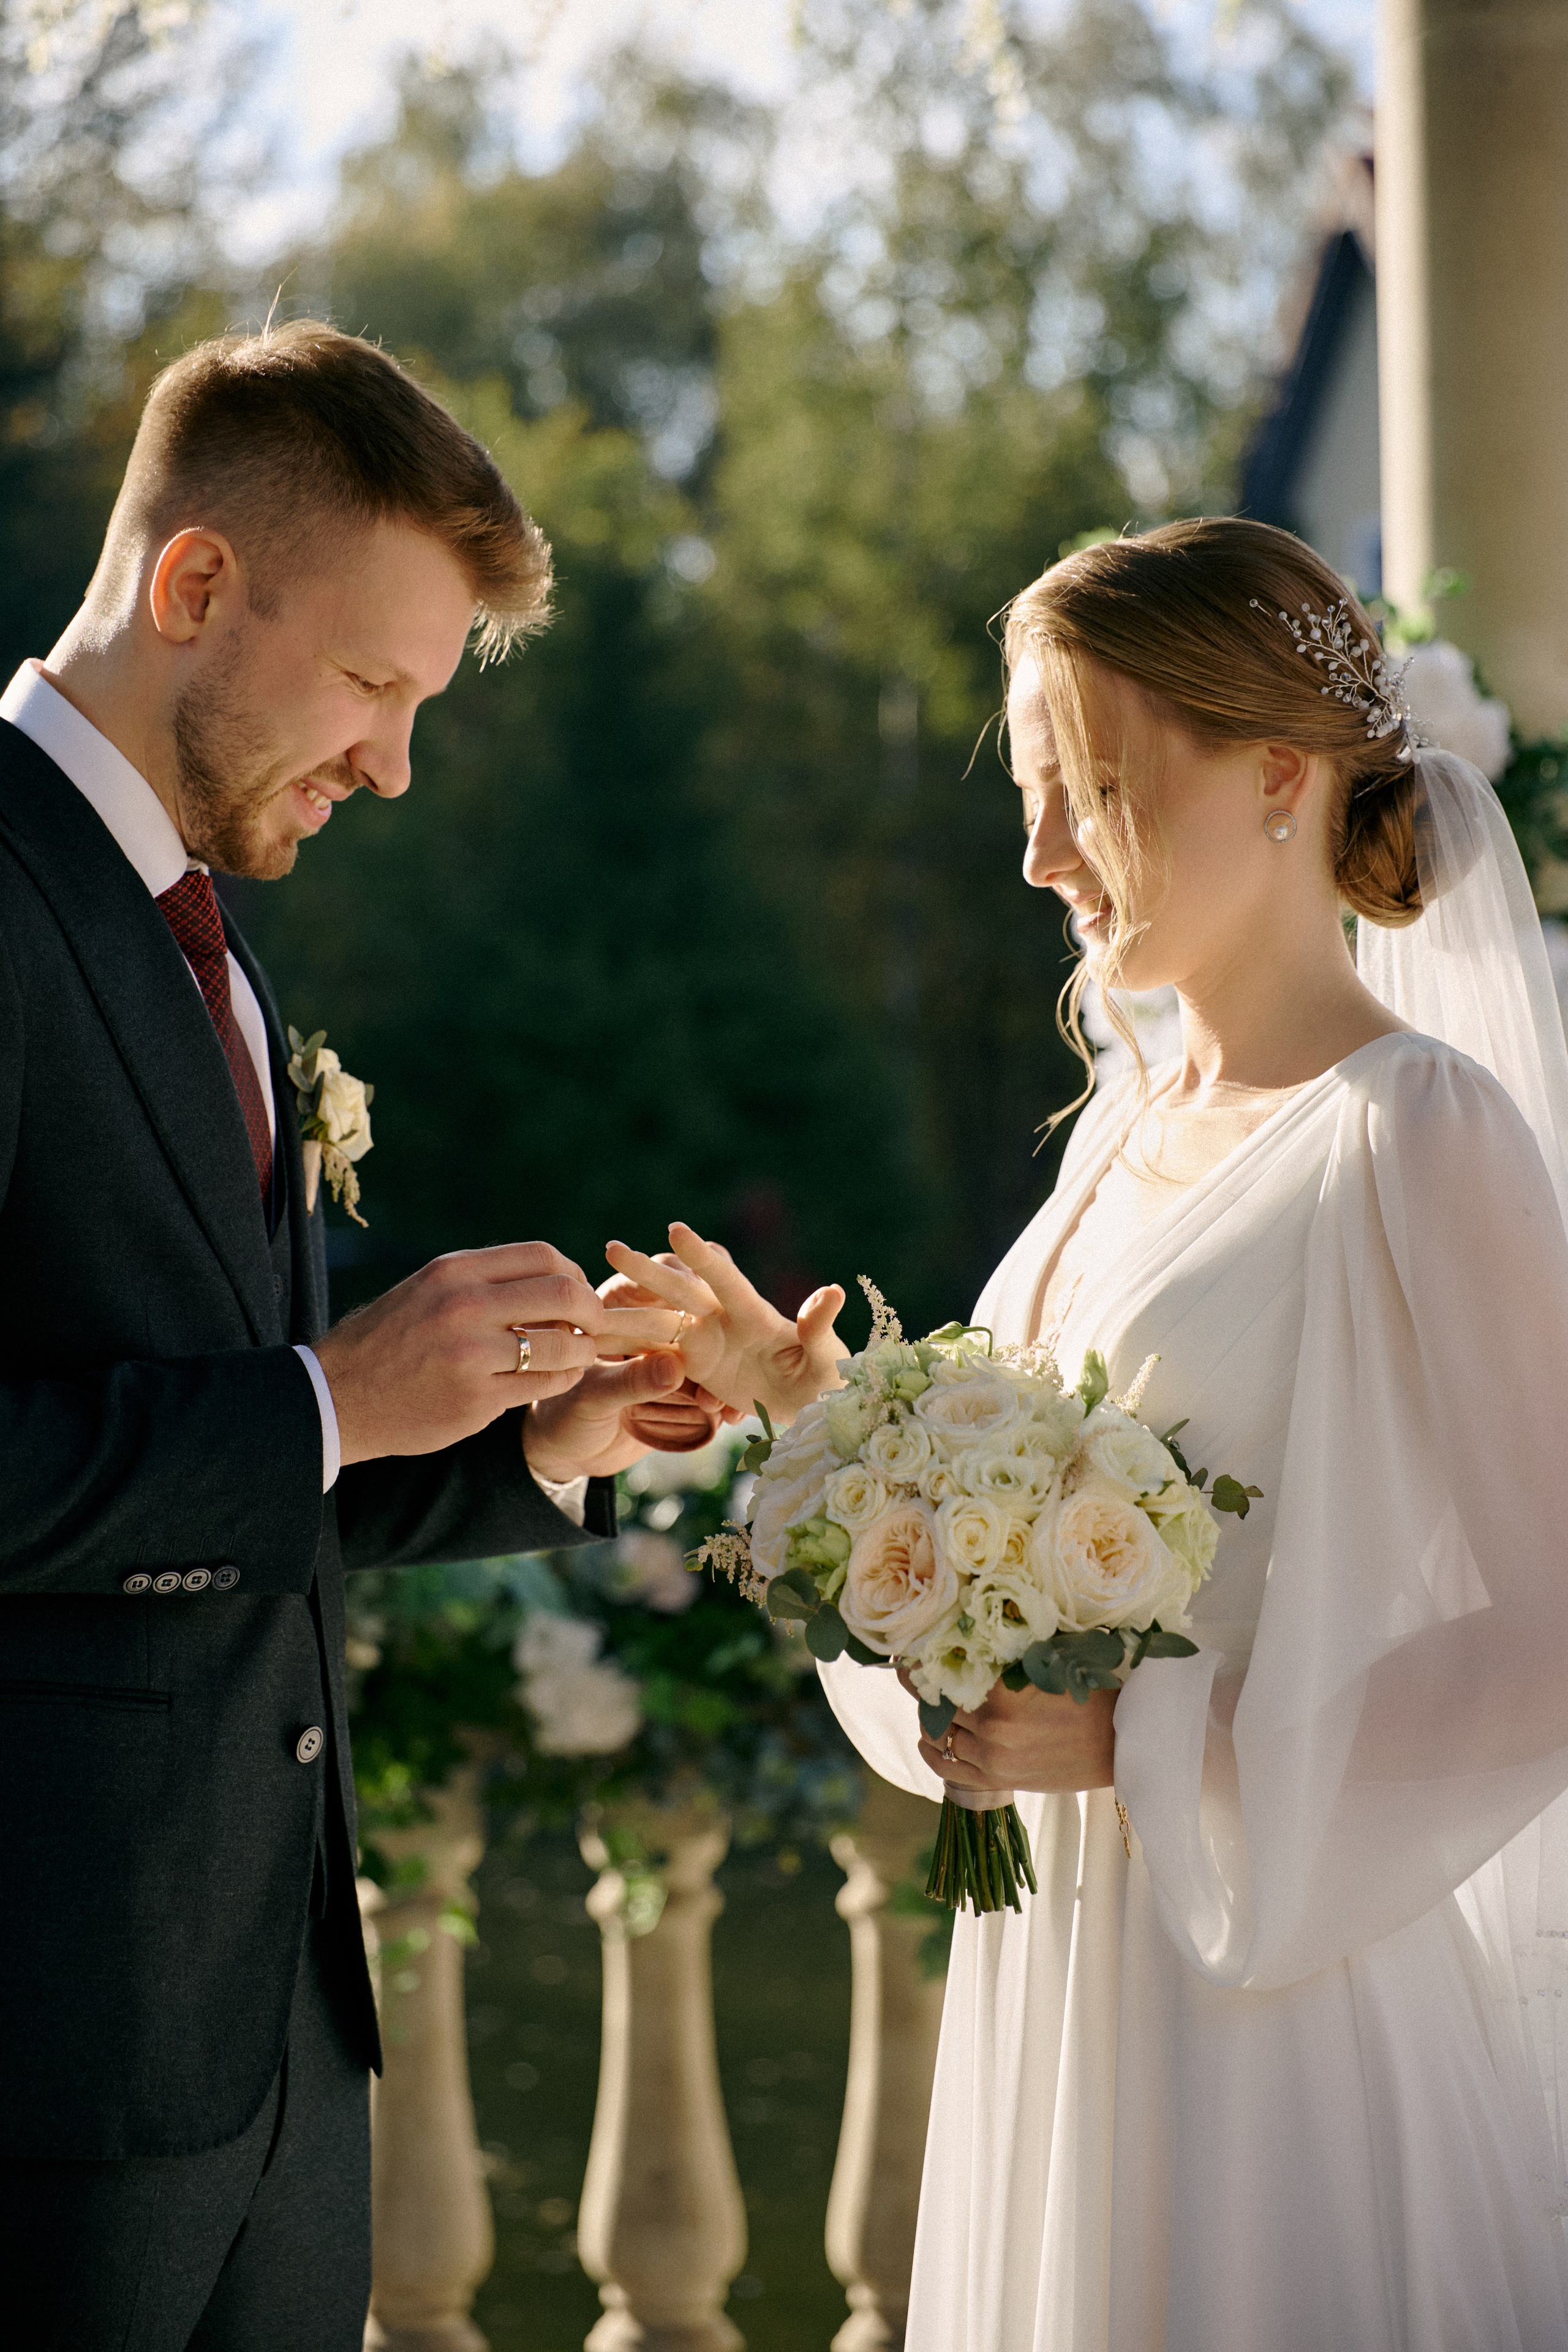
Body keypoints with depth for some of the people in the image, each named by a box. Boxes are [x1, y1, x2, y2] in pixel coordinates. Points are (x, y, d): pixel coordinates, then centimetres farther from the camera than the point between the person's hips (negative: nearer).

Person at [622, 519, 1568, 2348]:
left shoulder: (1415, 1135, -13)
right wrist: (803, 1401, 4)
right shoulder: (1127, 1132, 11)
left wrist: (1155, 1744, -20)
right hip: (1066, 1973, 8)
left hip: (1284, 2013, -7)